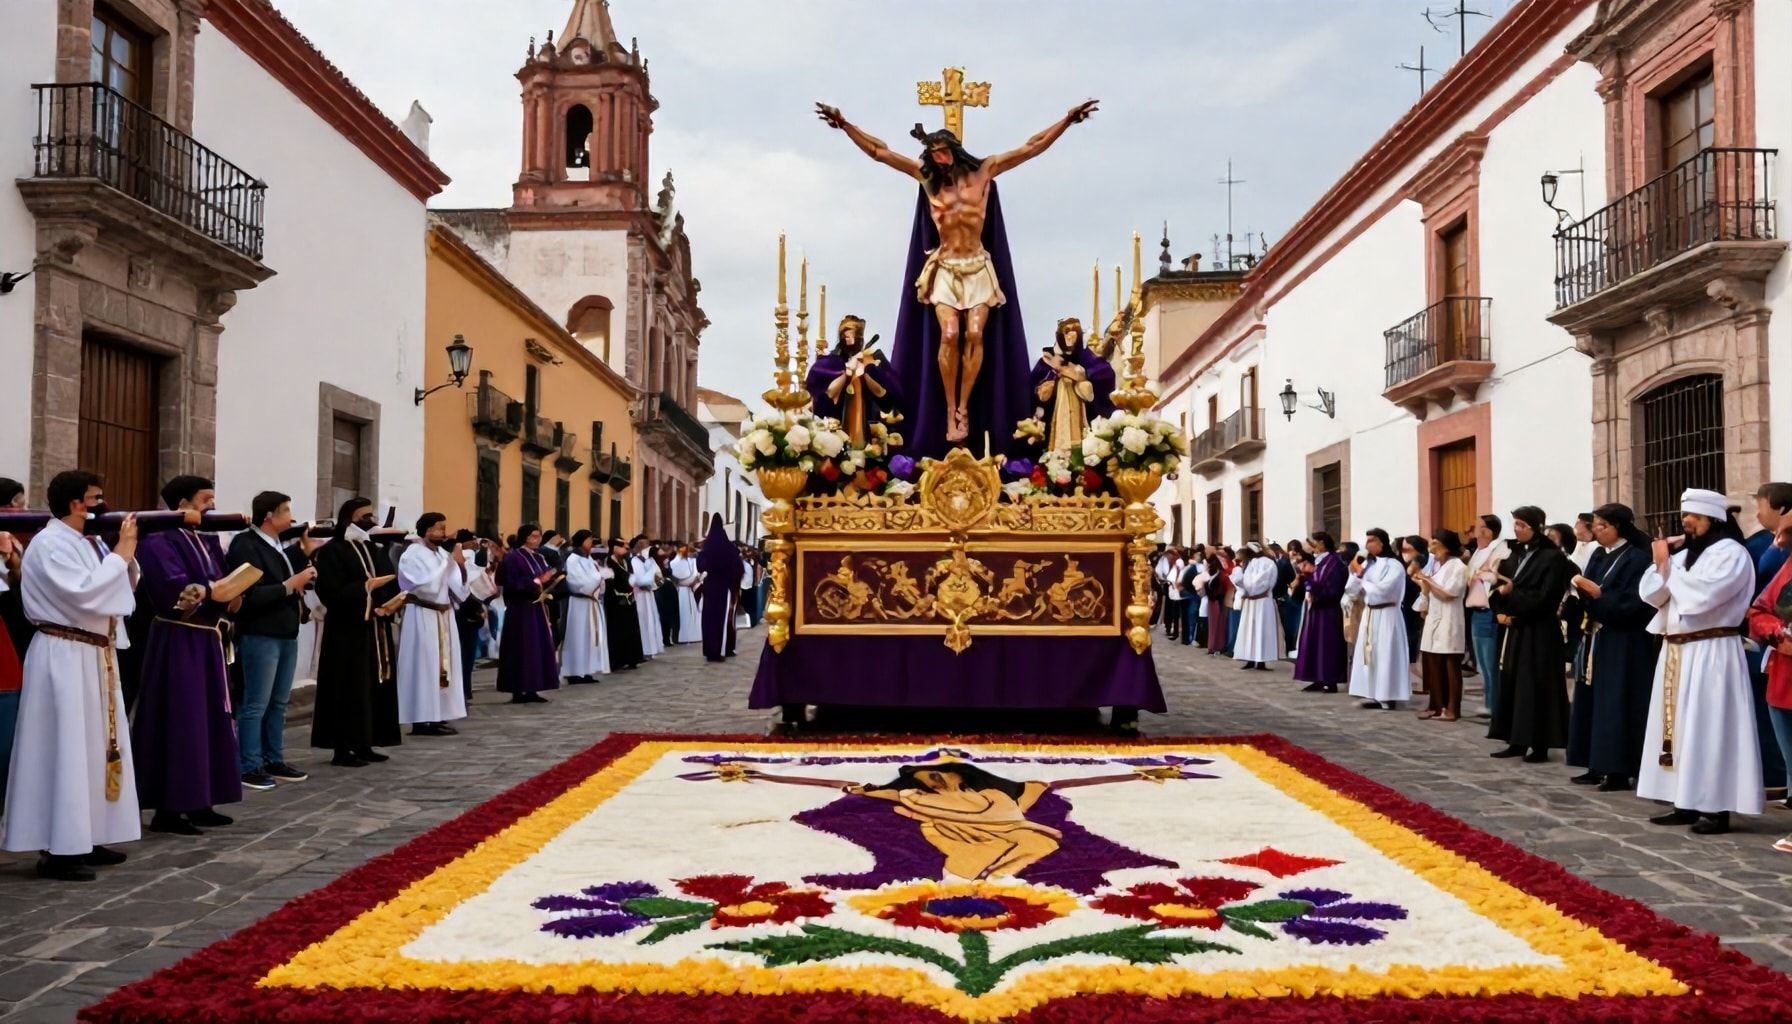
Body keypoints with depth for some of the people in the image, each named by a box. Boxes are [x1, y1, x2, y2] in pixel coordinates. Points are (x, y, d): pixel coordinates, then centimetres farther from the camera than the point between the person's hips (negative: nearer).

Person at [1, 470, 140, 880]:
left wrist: (126, 554, 0)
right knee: (66, 750, -7)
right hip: (64, 658, -9)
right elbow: (84, 594, -25)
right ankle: (57, 850, -1)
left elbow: (123, 586, 16)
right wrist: (120, 553, -18)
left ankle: (83, 838, 20)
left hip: (96, 655, 9)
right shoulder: (49, 544, -14)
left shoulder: (88, 542, 12)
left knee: (94, 748, 12)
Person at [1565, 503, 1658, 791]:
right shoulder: (1598, 557, 12)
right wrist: (1581, 592, -10)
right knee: (1593, 703, 8)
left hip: (1623, 646, -8)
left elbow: (1631, 604, -17)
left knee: (1617, 706, -4)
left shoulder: (1637, 559, -10)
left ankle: (1620, 770, 2)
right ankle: (1598, 767, 14)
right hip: (1595, 641, 8)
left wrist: (1596, 591, -18)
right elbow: (1588, 597, 11)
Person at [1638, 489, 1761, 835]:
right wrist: (1662, 565, -7)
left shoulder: (1731, 553, -7)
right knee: (1679, 726, 8)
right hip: (1676, 652, 8)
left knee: (1708, 729, -7)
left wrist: (1668, 566, -9)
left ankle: (1715, 807, -3)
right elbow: (1650, 594, 10)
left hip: (1711, 653, -8)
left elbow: (1700, 594, -20)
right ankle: (1687, 803, 13)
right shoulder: (1683, 554, 16)